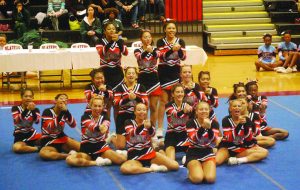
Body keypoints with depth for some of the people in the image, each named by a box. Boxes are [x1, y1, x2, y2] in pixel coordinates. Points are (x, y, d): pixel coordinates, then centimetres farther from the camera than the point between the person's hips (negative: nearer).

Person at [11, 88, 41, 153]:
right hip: (20, 136, -3)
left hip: (31, 134, 3)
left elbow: (37, 121, -18)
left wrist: (33, 110, -34)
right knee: (17, 148, -36)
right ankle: (38, 148, -21)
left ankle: (28, 146, -2)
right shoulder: (15, 108, -4)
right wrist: (26, 109, -37)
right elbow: (17, 120, -24)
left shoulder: (35, 109, 2)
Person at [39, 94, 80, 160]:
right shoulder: (47, 112, -12)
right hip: (48, 142, -3)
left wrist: (66, 111, -24)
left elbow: (73, 125, -12)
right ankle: (69, 156, -28)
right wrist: (60, 115, -34)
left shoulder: (64, 113, 2)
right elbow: (50, 128, -28)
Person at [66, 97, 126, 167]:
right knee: (69, 160, -31)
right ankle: (97, 162, -19)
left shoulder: (105, 118, 1)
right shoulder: (85, 117, -6)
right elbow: (92, 126, -31)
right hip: (86, 149, 0)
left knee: (122, 159, -23)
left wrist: (104, 127, -53)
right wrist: (99, 128, -55)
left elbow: (105, 126, -26)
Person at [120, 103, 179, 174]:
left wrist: (149, 127, -44)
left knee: (175, 166, -16)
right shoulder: (129, 122, -1)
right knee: (124, 169, -38)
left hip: (149, 153, 2)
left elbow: (152, 133, -19)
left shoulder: (148, 123, 5)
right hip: (135, 157, -1)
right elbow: (132, 133, -25)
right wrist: (142, 125, -46)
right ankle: (152, 169, -20)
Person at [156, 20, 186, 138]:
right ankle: (160, 128, 2)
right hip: (163, 73, -2)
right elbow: (162, 56, -18)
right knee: (163, 100, -2)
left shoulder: (180, 41, 2)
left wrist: (179, 50, -30)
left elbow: (183, 57, -9)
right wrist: (172, 49, -35)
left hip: (176, 72, 2)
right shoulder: (161, 42, -3)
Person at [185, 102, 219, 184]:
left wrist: (209, 128, -33)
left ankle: (202, 170, 13)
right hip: (193, 153, -2)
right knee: (197, 178, -26)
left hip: (208, 153, 2)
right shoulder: (191, 122, -8)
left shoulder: (214, 123, -2)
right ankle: (191, 172, 11)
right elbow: (194, 140, -24)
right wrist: (202, 127, -38)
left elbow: (214, 142, -17)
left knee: (210, 178, -22)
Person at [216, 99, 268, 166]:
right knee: (215, 161, -36)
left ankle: (237, 160, -22)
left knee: (264, 152, -18)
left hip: (242, 148, 4)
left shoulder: (246, 120, 0)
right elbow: (229, 138, -21)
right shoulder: (226, 120, -8)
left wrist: (245, 124, -22)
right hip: (227, 148, -4)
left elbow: (249, 138, -8)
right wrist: (239, 124, -29)